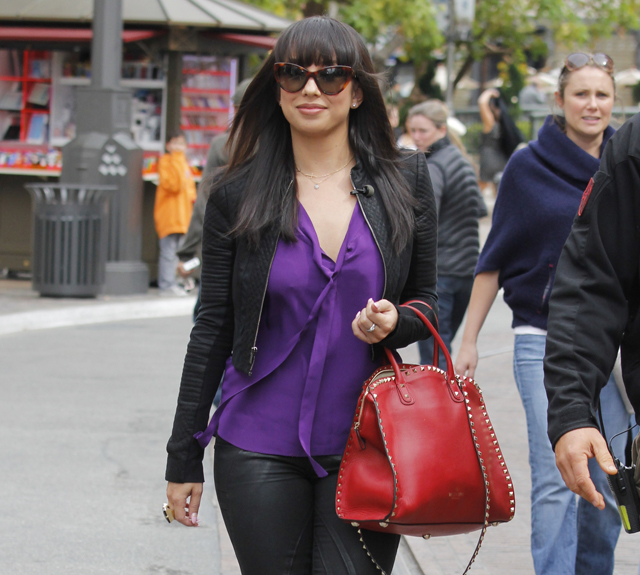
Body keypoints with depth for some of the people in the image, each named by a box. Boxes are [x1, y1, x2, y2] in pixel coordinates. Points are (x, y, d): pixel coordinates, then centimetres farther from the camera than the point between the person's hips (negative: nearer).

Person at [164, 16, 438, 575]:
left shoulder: (404, 183, 4)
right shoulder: (238, 198, 2)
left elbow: (426, 303, 12)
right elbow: (213, 330, 6)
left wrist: (393, 322, -12)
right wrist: (183, 457, 5)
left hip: (365, 446, 0)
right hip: (260, 449, 0)